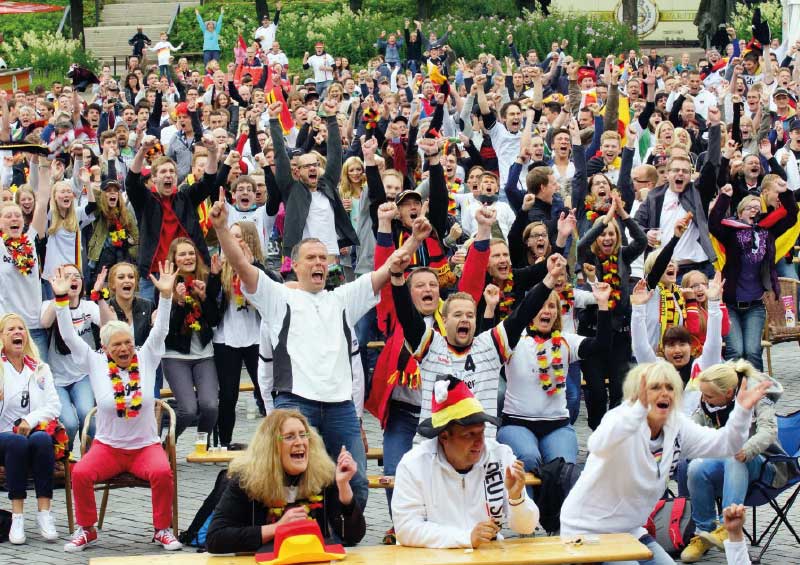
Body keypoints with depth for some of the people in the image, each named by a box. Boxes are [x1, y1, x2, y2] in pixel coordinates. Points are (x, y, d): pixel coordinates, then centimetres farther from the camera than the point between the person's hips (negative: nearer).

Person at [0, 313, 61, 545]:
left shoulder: (40, 369, 16)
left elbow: (54, 406, 5)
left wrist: (30, 420, -12)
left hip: (36, 432, 2)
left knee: (41, 439, -33)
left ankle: (44, 512, -35)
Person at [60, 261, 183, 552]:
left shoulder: (145, 359, 2)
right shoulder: (96, 363, 0)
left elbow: (160, 330, -6)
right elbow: (69, 337, -5)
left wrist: (165, 294, -20)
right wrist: (61, 299, -14)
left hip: (145, 446, 0)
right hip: (107, 446, 0)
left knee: (162, 472, -30)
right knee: (80, 473, -27)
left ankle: (162, 529, -9)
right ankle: (85, 530, -6)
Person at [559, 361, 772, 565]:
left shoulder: (677, 426, 0)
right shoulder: (622, 419, -22)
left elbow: (724, 444, 0)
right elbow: (598, 445, -45)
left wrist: (742, 410, -18)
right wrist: (640, 408, -56)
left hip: (630, 530, 8)